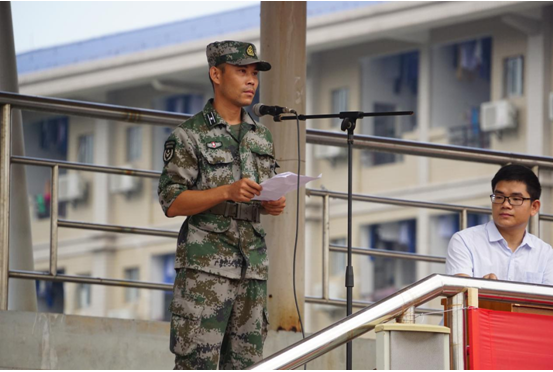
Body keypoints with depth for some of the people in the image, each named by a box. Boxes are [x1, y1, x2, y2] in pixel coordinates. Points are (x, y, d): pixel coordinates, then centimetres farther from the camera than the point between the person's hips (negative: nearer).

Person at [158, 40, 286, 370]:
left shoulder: (261, 137, 16)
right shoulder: (190, 136, -3)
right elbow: (172, 203, -9)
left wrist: (274, 205, -1)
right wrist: (227, 192, -20)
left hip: (253, 267, 6)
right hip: (205, 266, -6)